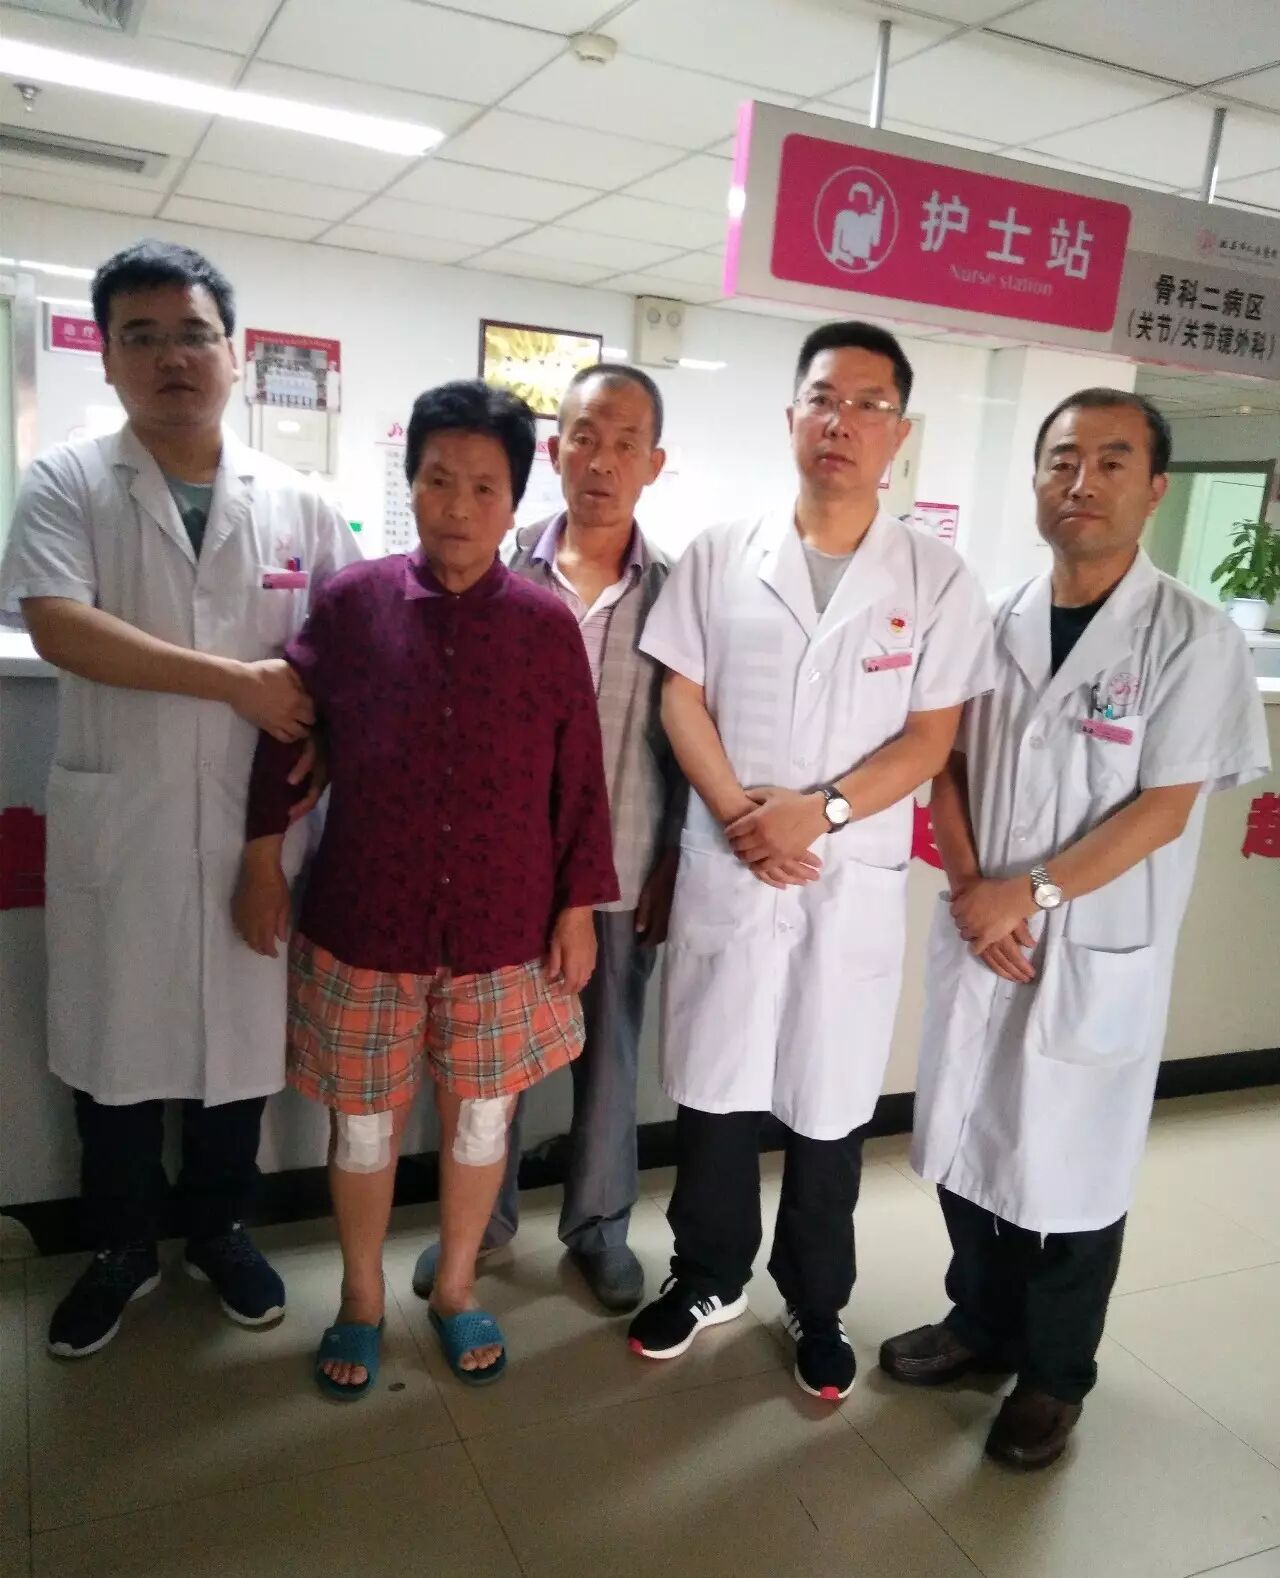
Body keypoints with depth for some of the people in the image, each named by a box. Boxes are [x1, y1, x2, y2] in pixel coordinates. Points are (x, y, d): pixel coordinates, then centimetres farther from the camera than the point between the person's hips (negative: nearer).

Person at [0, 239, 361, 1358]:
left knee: (243, 1032, 12)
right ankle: (123, 1247, 32)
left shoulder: (298, 504, 4)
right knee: (114, 1038, 11)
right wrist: (238, 681, -19)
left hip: (254, 822, 2)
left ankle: (218, 1228, 35)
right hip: (115, 819, -1)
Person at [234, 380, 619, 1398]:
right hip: (363, 924, 0)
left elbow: (579, 778, 0)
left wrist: (578, 905, 1)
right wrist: (262, 858, 5)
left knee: (482, 1117, 15)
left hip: (505, 931, 1)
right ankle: (361, 1298, 38)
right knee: (364, 1123, 14)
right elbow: (280, 729, 4)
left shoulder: (548, 624, -5)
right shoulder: (349, 603, -6)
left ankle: (457, 1288, 39)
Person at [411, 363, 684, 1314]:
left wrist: (670, 867, -2)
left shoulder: (676, 592, -3)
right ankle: (482, 1216, 36)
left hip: (623, 870, 0)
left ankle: (599, 1221, 35)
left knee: (609, 1054, 14)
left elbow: (687, 739, 0)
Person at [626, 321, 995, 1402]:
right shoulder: (721, 556, 3)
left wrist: (818, 811, -17)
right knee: (712, 1088, 13)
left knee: (830, 1106, 11)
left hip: (856, 881, -1)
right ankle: (710, 1278, 35)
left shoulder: (937, 579, -1)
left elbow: (931, 738, -4)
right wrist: (739, 815, -13)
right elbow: (681, 701, 1)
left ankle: (817, 1304, 33)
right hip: (725, 868, 1)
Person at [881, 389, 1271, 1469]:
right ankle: (981, 1324, 40)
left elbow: (1162, 810, -13)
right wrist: (971, 892, -9)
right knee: (967, 1145, 16)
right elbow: (949, 770, 4)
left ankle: (1054, 1375, 32)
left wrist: (1031, 892, -17)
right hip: (980, 934, 4)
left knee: (1068, 1171, 9)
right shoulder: (997, 624, 4)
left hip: (1098, 948, -4)